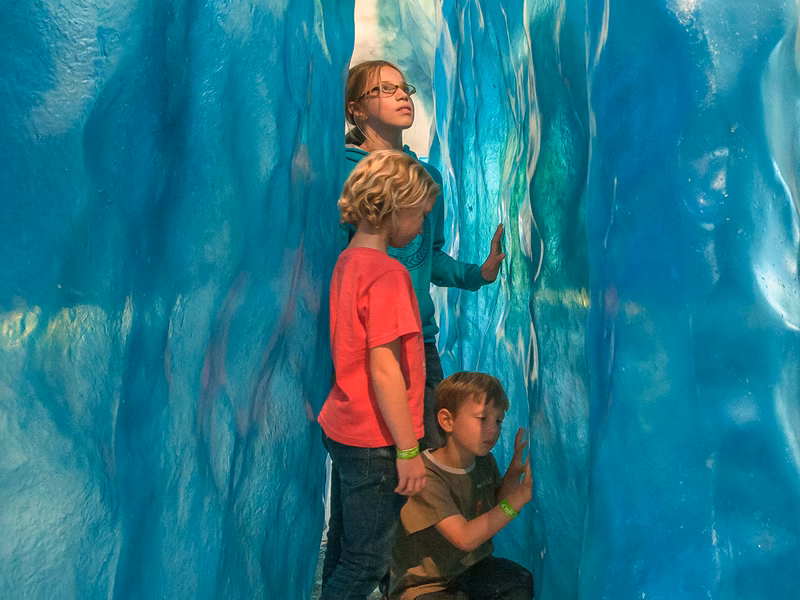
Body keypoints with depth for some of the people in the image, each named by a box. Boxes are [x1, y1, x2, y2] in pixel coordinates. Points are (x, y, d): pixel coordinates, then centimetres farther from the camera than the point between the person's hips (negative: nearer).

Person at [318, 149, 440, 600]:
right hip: (375, 443, -9)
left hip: (340, 428, 9)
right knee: (366, 563, 5)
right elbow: (384, 370, -23)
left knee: (342, 550, 22)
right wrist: (408, 450, -18)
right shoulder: (387, 274, -21)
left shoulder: (347, 261, 6)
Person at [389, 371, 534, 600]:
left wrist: (514, 472, -6)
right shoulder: (426, 476, -26)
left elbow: (496, 516, 10)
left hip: (470, 568, 7)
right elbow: (465, 538, -30)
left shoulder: (484, 461, -2)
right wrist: (517, 499, -32)